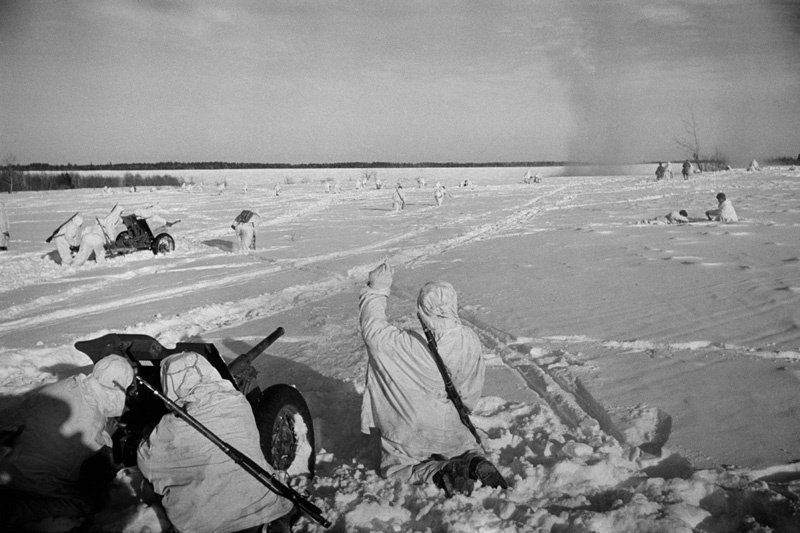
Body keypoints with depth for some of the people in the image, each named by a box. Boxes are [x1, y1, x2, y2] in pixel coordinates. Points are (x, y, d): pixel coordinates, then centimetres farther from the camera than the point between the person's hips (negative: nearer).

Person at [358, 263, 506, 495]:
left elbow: (373, 330, -15)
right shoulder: (470, 341, -13)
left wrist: (376, 290, -4)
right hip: (453, 435, 4)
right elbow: (473, 390, 1)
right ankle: (473, 463, -3)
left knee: (393, 467, 20)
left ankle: (439, 473, -6)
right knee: (468, 450, 32)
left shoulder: (409, 346, -29)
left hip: (412, 436, -4)